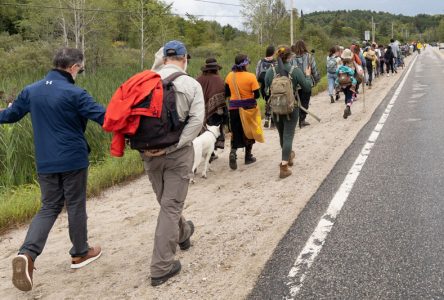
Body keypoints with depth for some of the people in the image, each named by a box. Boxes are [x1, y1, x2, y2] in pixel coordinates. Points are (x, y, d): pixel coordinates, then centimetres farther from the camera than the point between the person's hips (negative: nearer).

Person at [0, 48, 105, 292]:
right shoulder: (74, 93, -15)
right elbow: (104, 117, -19)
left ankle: (27, 254, -6)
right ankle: (80, 253, 25)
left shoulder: (31, 91, 4)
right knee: (76, 206, 10)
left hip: (45, 162, 5)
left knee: (49, 207, 13)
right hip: (73, 160, -5)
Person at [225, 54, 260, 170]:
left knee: (235, 132, 11)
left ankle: (233, 152, -14)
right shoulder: (251, 76, -14)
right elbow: (257, 94, -14)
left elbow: (226, 93, 4)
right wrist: (250, 96, 6)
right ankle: (248, 156, 25)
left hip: (234, 108, 3)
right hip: (248, 107, -2)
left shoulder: (230, 76, -2)